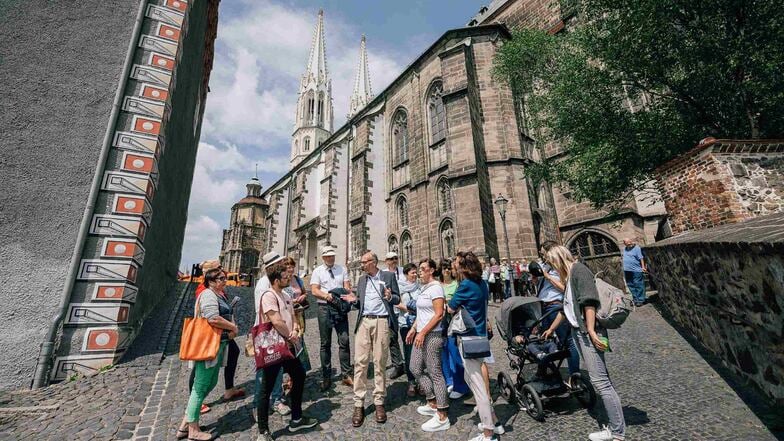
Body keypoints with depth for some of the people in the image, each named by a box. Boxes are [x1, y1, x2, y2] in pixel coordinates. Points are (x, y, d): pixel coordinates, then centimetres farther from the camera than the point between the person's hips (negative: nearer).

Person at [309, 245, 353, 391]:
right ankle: (326, 377, 20)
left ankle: (346, 375, 11)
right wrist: (326, 295, -22)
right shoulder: (317, 271, 4)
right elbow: (314, 290, -4)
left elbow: (347, 287, 6)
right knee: (325, 344, 8)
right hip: (324, 308, -1)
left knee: (344, 341, -1)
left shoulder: (342, 269, 11)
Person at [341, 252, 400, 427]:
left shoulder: (389, 276, 2)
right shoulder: (361, 279, 14)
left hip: (381, 322, -3)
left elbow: (397, 299, 3)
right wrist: (354, 300, -4)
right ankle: (359, 404, 12)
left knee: (380, 363, 6)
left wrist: (390, 297, -18)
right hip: (363, 322, 3)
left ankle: (379, 402, 20)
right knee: (360, 363, 1)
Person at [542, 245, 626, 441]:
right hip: (578, 331, 9)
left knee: (600, 380, -5)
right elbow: (565, 308, 27)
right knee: (601, 379, 10)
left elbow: (589, 301, -18)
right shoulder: (570, 276, 19)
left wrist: (591, 331, -22)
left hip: (588, 332, -9)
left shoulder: (578, 269, -8)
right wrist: (551, 329, 35)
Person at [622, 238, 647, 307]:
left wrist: (643, 267, -18)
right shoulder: (625, 249, 12)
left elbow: (641, 258, -12)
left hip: (636, 270, -7)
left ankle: (640, 300, 6)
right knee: (631, 286, 12)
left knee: (638, 285, -2)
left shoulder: (636, 248, -8)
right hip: (627, 271, 7)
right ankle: (635, 300, 22)